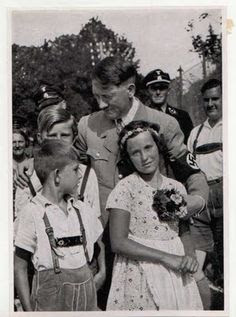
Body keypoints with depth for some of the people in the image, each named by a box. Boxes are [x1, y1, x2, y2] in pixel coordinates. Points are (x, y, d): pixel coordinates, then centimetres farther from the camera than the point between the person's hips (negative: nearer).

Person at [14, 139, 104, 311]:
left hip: (86, 289, 4)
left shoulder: (83, 210, 3)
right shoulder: (33, 213, -10)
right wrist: (29, 309, -9)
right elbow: (20, 267, -7)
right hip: (51, 293, -4)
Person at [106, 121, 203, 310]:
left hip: (177, 275, 4)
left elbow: (185, 233, 8)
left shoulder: (177, 188, 2)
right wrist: (167, 257, -19)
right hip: (140, 277, -4)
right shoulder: (125, 188, -12)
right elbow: (118, 242, -17)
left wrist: (190, 257, -13)